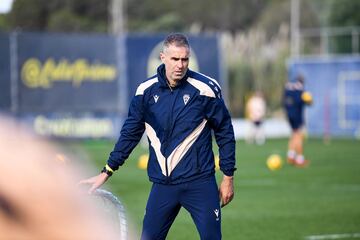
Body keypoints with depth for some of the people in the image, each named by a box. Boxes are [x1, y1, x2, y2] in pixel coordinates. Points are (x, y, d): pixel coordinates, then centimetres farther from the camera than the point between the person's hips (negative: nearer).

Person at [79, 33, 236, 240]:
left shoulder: (205, 89, -6)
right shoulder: (146, 91, 1)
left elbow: (225, 132, 2)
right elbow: (130, 134, 12)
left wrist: (228, 176, 3)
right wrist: (107, 172, 11)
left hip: (200, 183, -3)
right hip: (162, 184, 3)